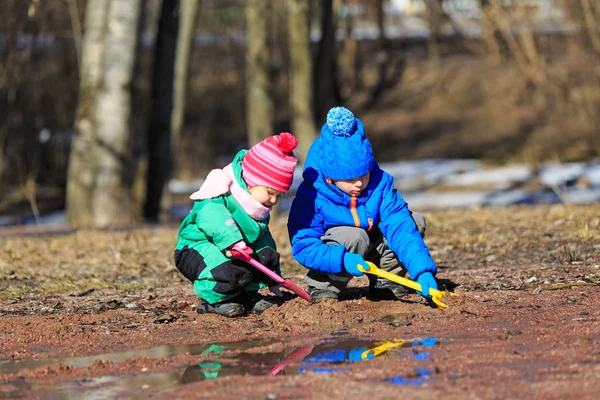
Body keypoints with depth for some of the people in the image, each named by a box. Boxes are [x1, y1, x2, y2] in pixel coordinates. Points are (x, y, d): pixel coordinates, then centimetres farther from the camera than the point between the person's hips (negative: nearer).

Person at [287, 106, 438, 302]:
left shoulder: (380, 183, -17)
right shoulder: (311, 196, -26)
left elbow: (400, 227, -25)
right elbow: (303, 247, -28)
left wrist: (423, 271, -38)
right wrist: (342, 259, -45)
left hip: (371, 249, 5)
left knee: (415, 221, -13)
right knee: (353, 236, -36)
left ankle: (384, 284, -1)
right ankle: (323, 288, -14)